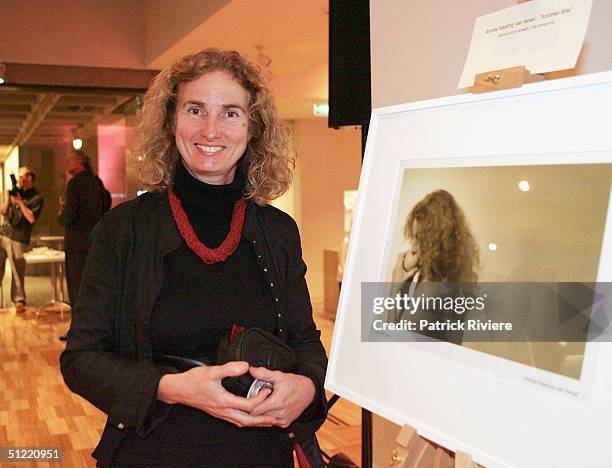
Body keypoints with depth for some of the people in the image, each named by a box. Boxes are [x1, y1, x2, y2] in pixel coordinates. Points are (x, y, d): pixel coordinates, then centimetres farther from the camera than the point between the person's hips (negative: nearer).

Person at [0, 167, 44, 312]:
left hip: (17, 239, -6)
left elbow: (32, 218, -15)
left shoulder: (36, 198, -3)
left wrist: (20, 202, -14)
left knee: (17, 271, -3)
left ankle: (19, 301, 7)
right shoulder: (16, 192, 16)